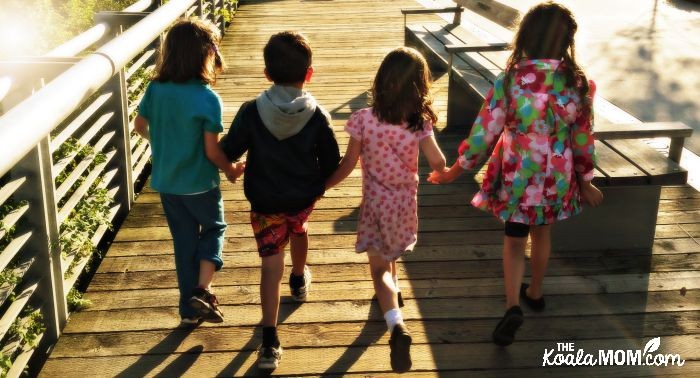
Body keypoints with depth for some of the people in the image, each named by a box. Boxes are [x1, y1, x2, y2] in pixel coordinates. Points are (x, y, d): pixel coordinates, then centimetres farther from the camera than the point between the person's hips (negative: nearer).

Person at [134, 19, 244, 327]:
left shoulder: (155, 89, -7)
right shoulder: (207, 98, -22)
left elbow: (140, 125, 9)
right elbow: (212, 152, -18)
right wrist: (231, 170, 1)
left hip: (166, 182, 4)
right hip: (199, 184, -4)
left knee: (184, 241, 18)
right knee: (214, 228, 21)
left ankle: (189, 308, 27)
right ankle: (202, 291, 6)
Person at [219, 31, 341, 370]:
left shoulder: (251, 112, -16)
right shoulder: (317, 115, -15)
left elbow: (228, 151, -7)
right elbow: (331, 163, -7)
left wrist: (235, 170, 17)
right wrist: (319, 186, 14)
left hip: (265, 202, -2)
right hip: (304, 196, 2)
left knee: (271, 266, 1)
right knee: (298, 229, 34)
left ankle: (270, 342, -4)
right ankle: (299, 282, 59)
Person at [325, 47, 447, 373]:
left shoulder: (363, 119, -18)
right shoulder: (419, 121, -14)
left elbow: (348, 165, -12)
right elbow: (438, 164, -10)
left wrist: (322, 186, 4)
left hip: (375, 203, -2)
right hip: (405, 202, 3)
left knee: (380, 268, 3)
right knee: (390, 255, 31)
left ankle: (397, 326, -17)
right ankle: (391, 291, 51)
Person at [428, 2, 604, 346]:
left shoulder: (509, 81, -19)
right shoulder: (577, 83, -11)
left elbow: (484, 133, -13)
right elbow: (582, 139, -2)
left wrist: (456, 171, -1)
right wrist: (585, 181, 12)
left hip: (517, 177, -2)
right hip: (556, 179, 3)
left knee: (514, 240, 16)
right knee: (541, 234, 25)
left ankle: (513, 307, 0)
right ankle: (534, 293, 45)